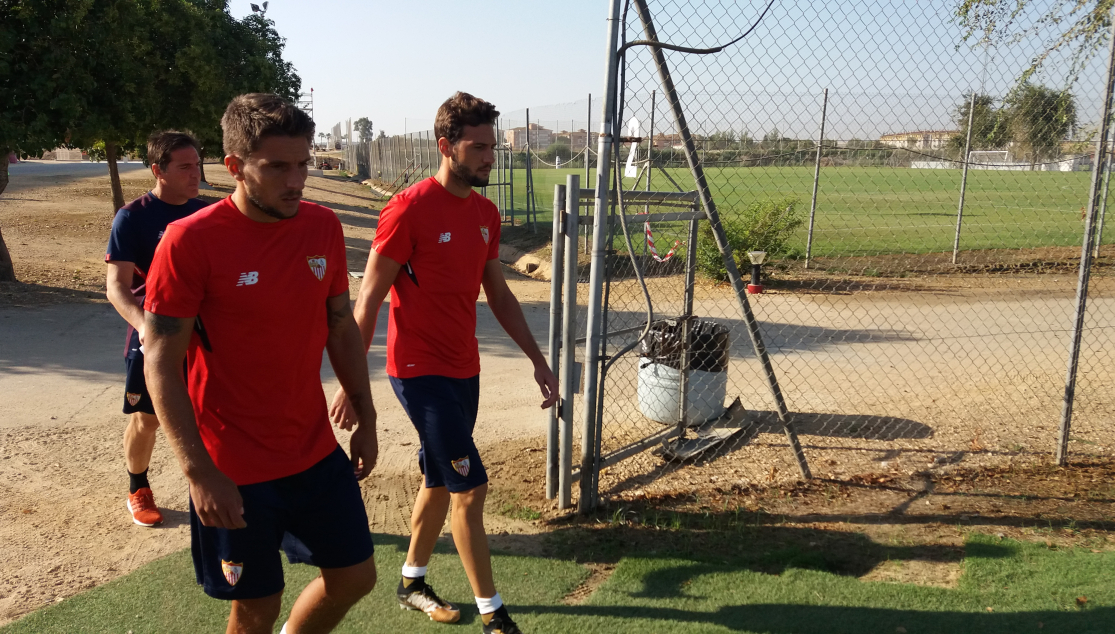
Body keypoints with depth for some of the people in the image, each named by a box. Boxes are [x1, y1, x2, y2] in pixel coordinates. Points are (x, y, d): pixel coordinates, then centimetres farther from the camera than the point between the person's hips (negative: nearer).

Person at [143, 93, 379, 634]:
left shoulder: (323, 227, -1)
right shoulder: (189, 241, -16)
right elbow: (161, 362, -14)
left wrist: (365, 418, 9)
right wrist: (200, 472, -18)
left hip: (317, 451, 5)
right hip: (234, 472, -5)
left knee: (355, 577, 13)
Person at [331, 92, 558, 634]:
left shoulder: (486, 213, 7)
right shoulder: (409, 209, -15)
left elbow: (499, 294, 15)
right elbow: (369, 301, -14)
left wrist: (537, 358, 13)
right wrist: (351, 384, -16)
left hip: (464, 370, 8)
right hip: (419, 370, -8)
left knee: (440, 483, 18)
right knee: (470, 486, -6)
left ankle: (412, 582, 38)